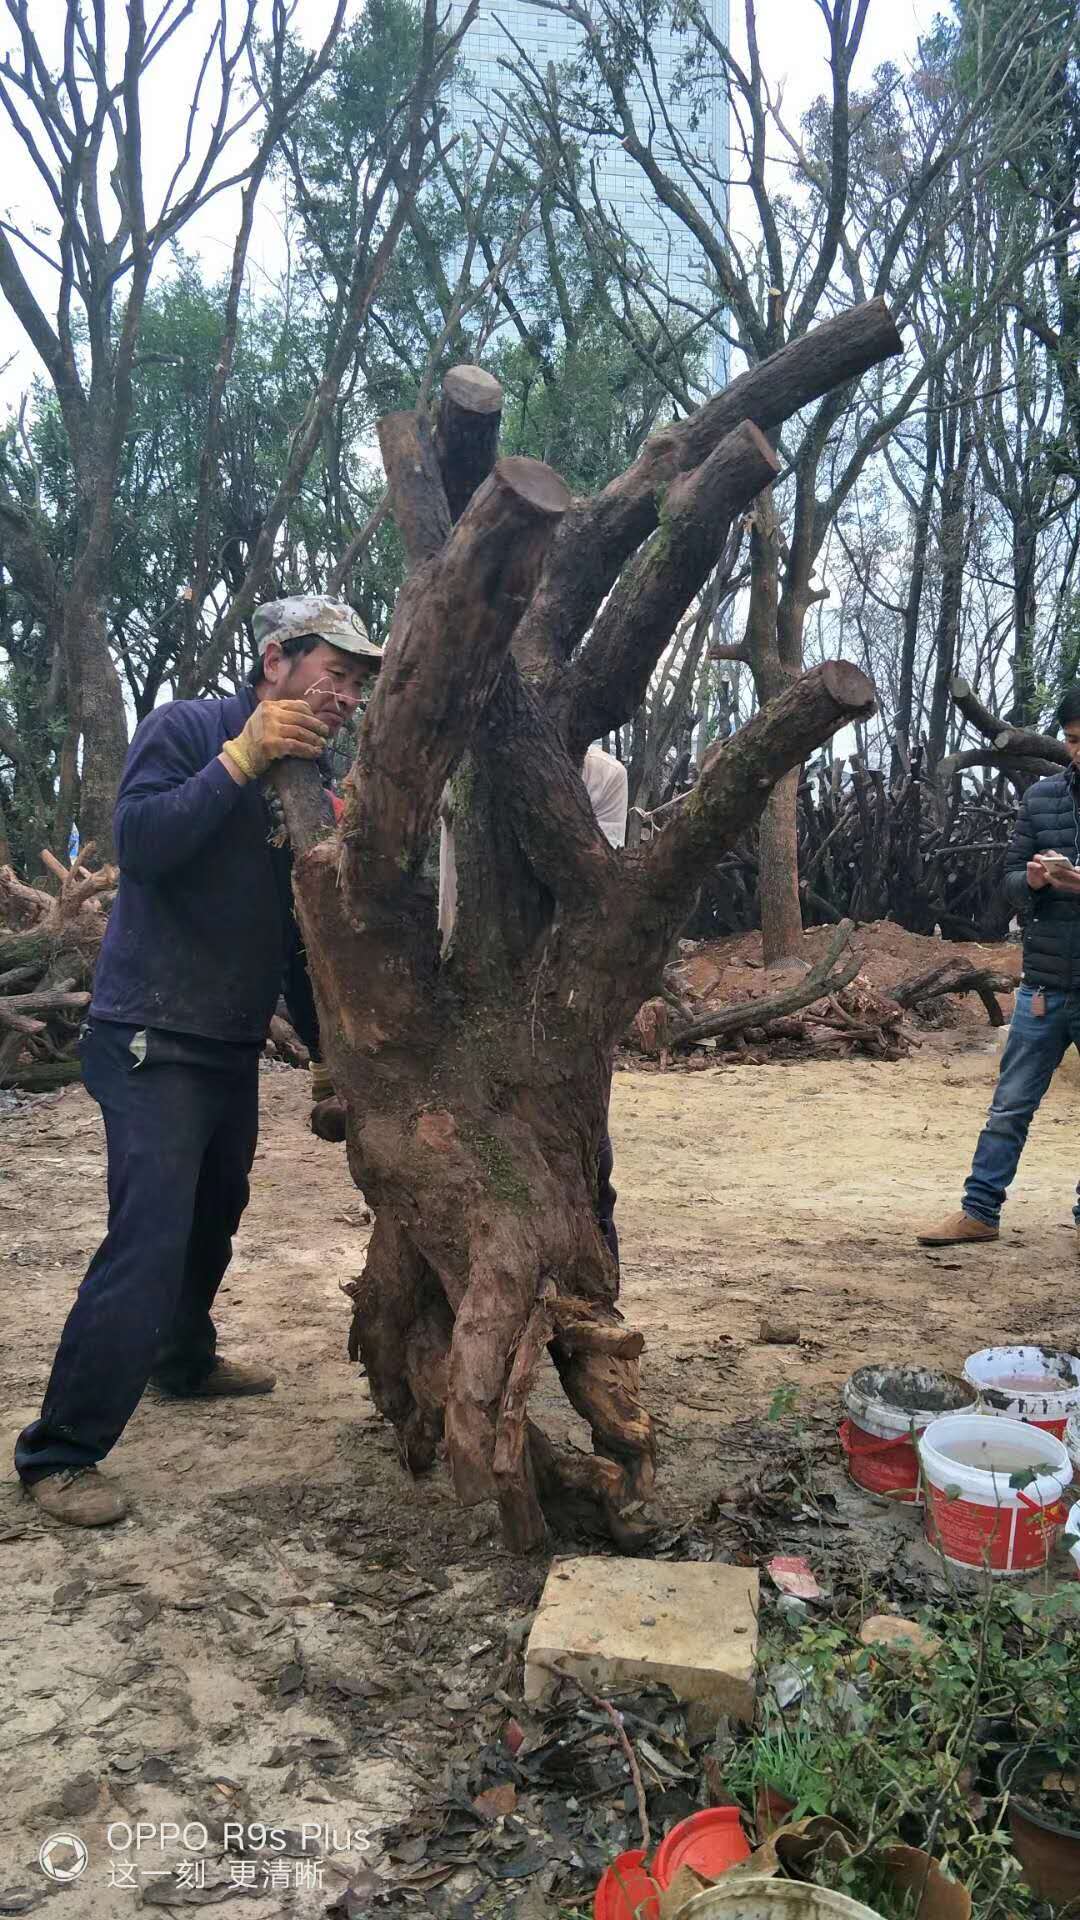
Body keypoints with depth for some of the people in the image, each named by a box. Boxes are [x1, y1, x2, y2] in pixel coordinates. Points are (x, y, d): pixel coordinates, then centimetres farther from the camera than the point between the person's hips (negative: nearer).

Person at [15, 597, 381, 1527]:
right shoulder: (185, 729, -9)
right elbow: (140, 841, -25)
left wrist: (323, 1048, 15)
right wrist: (243, 759, -26)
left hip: (234, 1045, 8)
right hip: (152, 1038, -7)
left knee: (213, 1220, 21)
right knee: (149, 1239, -13)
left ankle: (186, 1360, 44)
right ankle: (60, 1451, -1)